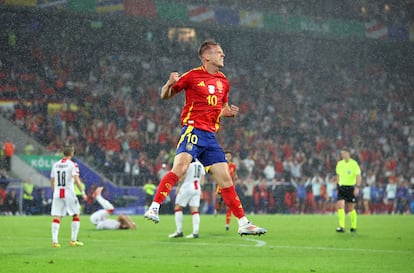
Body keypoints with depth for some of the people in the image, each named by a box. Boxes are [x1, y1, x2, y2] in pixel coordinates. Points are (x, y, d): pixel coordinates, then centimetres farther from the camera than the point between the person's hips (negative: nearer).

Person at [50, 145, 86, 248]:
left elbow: (52, 181, 15)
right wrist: (83, 193, -10)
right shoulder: (72, 165, -7)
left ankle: (54, 241, -6)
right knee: (76, 216, 9)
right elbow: (76, 180, -16)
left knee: (56, 218, 2)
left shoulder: (55, 165, 9)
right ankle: (73, 240, 7)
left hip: (57, 193, 4)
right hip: (69, 193, -4)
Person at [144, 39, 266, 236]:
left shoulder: (223, 82, 16)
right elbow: (165, 96, 4)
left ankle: (243, 224, 9)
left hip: (210, 135, 6)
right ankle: (154, 208, -24)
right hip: (193, 129, -6)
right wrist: (170, 84, -18)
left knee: (226, 179, 5)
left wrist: (229, 112, 6)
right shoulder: (193, 76, -2)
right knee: (180, 168, -27)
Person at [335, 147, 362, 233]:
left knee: (350, 208, 4)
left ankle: (353, 227, 20)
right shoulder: (339, 164, 8)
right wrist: (338, 185, 18)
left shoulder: (354, 164, -7)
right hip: (341, 187, 3)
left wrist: (357, 187, -20)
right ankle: (341, 227, -18)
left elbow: (358, 176, -10)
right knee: (340, 206, -14)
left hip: (351, 187, -3)